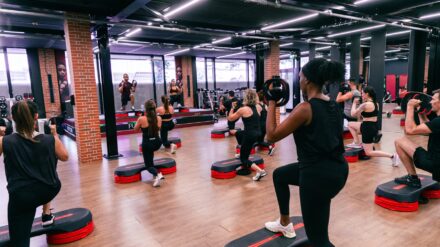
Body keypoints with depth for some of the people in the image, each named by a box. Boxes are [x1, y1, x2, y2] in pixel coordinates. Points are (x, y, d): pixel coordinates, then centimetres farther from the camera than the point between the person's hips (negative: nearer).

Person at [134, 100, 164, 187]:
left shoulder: (141, 119, -13)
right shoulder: (159, 118, -4)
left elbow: (135, 129, 4)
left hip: (147, 144, -4)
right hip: (157, 143, 4)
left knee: (149, 165, 8)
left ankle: (157, 174, -23)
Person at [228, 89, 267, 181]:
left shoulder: (243, 109, -13)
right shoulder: (258, 107, 3)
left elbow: (230, 118, 0)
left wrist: (233, 108, 9)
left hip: (250, 135, -7)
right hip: (257, 133, 7)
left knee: (243, 158, 7)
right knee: (238, 134, 33)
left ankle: (260, 171, -18)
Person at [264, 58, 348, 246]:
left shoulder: (305, 108, -20)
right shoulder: (333, 106, 4)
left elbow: (272, 135, -14)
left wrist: (271, 104, -4)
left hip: (318, 175, -9)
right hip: (338, 169, 9)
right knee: (279, 175, 29)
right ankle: (285, 224, 45)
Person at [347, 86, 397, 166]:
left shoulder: (365, 104, -20)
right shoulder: (375, 103, 6)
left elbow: (353, 114, -11)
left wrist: (354, 103, 3)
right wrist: (363, 102, 13)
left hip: (368, 128, -9)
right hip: (373, 126, 9)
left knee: (369, 152, 0)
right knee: (350, 124, 21)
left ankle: (392, 156, -8)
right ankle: (357, 143, 20)